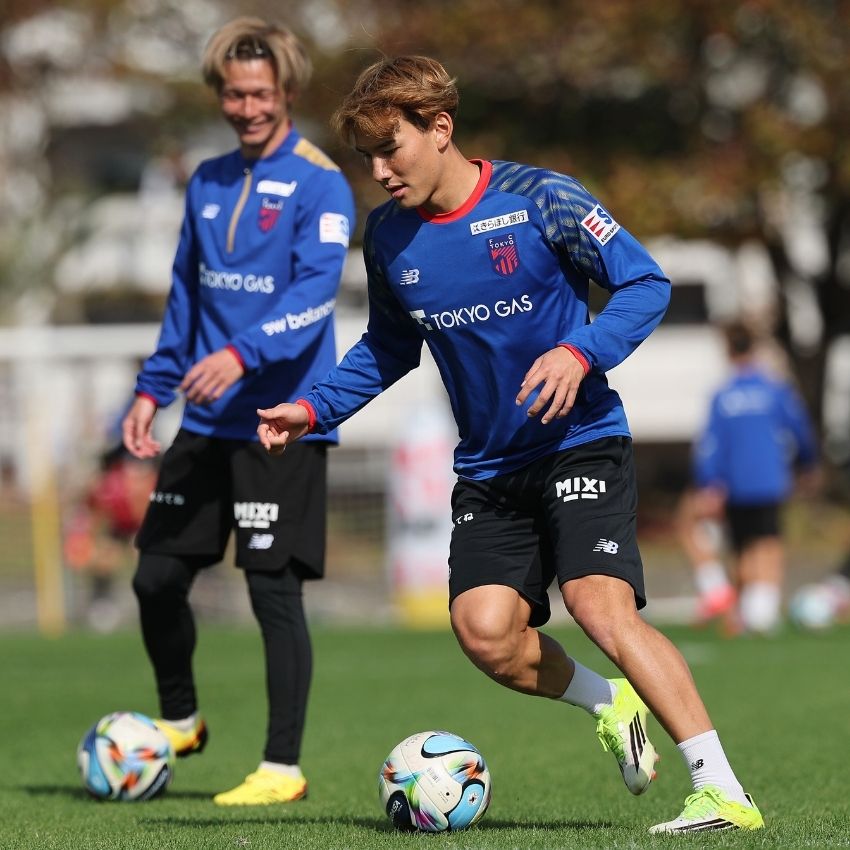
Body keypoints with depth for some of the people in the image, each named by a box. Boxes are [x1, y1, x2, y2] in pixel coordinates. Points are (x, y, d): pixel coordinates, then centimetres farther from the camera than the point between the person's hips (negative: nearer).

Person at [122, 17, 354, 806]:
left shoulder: (319, 184, -9)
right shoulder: (207, 183, 12)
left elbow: (314, 294, -21)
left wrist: (242, 355, -35)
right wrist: (153, 388, 15)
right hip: (207, 422, 6)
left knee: (273, 590, -5)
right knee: (156, 577, 7)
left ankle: (282, 769, 4)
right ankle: (179, 721, 29)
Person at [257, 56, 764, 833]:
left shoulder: (538, 199, -13)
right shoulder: (388, 237, 2)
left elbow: (647, 283, -10)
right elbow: (389, 349, 18)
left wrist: (580, 353, -25)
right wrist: (314, 409, 4)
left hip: (581, 442, -5)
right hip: (487, 467, 5)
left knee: (600, 606, -23)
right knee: (483, 629, -13)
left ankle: (725, 791, -20)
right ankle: (609, 704, 17)